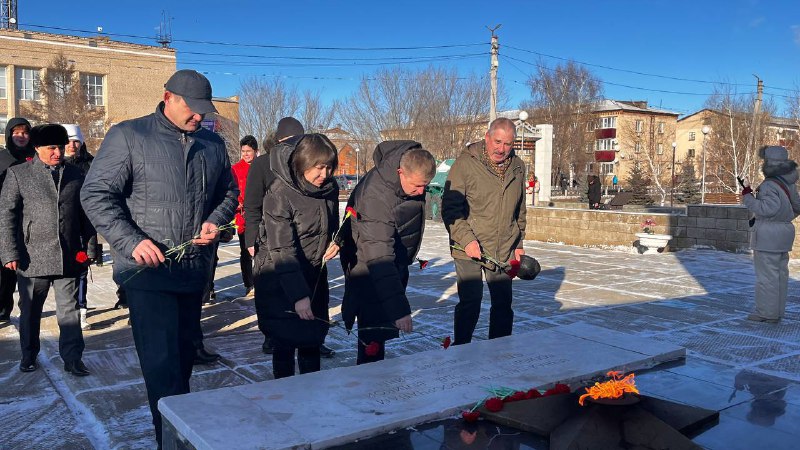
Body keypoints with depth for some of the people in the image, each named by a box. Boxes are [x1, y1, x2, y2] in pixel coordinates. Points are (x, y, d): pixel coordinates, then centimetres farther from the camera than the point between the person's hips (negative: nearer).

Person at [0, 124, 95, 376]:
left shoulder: (75, 175, 9)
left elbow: (85, 213, 13)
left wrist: (88, 245, 8)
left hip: (68, 257, 1)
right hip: (32, 257, -1)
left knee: (69, 309, 3)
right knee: (30, 310, 14)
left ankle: (72, 359, 10)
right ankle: (29, 355, 31)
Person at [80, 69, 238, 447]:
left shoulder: (213, 144, 10)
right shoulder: (128, 135, -5)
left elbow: (229, 192, 21)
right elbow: (96, 194, -7)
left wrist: (216, 221, -1)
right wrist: (131, 241, -19)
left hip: (196, 270, 5)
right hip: (148, 272, -5)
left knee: (184, 354, 18)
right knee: (161, 360, -8)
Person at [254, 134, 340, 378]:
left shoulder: (329, 188, -2)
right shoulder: (279, 194, -23)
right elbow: (282, 252, -26)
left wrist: (335, 241, -5)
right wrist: (298, 295, -30)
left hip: (314, 276, 6)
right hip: (280, 282, -6)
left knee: (313, 339, 14)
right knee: (285, 343, 4)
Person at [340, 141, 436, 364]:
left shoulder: (413, 163, -13)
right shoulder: (376, 198, -38)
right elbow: (379, 257, -43)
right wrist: (398, 308, -48)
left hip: (397, 264, 8)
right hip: (370, 271, -8)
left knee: (384, 330, 18)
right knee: (374, 336, -9)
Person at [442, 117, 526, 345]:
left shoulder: (518, 167, 7)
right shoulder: (466, 163, -11)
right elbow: (450, 208, -12)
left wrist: (518, 244, 16)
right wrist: (466, 239, -20)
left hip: (504, 250, 5)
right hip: (469, 249, -5)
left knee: (503, 305, 12)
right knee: (470, 304, -4)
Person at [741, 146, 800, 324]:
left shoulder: (769, 186, -19)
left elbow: (766, 209, -26)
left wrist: (747, 195, -19)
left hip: (768, 236, -9)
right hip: (785, 232, 9)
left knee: (766, 274, -3)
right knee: (780, 273, 13)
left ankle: (767, 313, 2)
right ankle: (777, 311, 21)